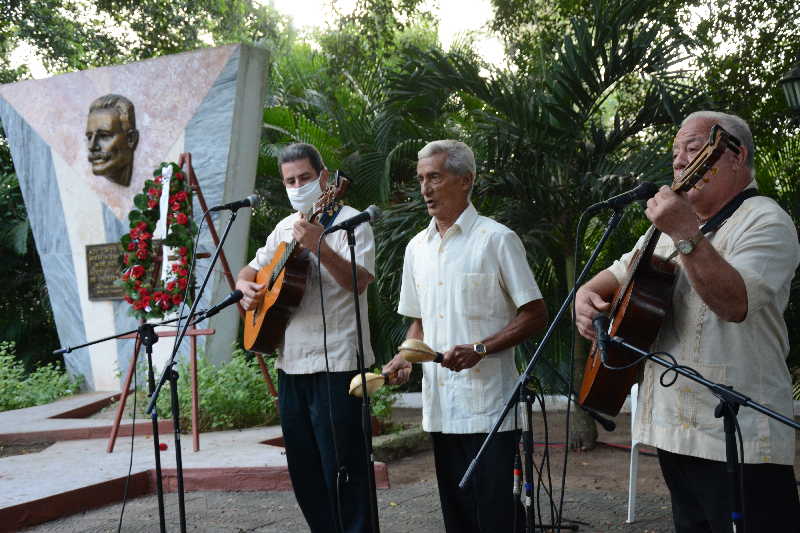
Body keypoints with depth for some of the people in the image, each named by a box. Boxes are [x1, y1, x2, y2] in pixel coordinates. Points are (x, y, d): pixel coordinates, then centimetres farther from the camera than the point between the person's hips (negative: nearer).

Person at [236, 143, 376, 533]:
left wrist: (320, 248, -35)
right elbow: (251, 270, 26)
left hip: (335, 365, -8)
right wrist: (246, 287, 3)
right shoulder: (284, 228, 16)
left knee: (341, 469, -6)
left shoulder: (349, 222, -6)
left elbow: (359, 282, -21)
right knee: (303, 469, 14)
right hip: (291, 364, 8)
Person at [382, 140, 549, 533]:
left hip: (489, 407, -6)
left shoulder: (496, 239, -6)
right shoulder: (417, 247, 13)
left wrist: (479, 349, -18)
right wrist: (405, 357, 3)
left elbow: (535, 315, -7)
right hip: (440, 407, 6)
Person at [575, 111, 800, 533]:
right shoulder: (670, 225, 18)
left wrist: (686, 235, -31)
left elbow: (737, 303, -24)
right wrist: (587, 293, 4)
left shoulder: (764, 221, -8)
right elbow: (619, 273, 26)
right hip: (674, 431, 8)